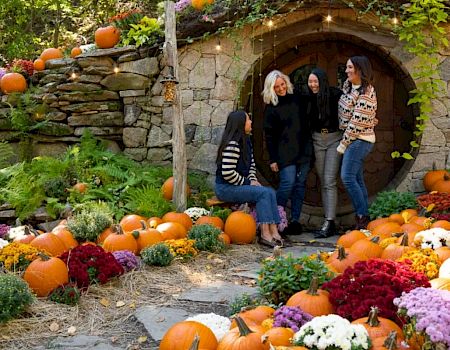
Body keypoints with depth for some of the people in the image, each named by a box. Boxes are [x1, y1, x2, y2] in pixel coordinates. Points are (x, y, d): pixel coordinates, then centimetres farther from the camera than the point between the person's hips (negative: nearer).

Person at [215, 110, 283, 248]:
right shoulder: (232, 145, -20)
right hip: (225, 188, -9)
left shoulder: (246, 141, 12)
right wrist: (248, 182, -15)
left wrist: (253, 179, 4)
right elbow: (228, 173, -25)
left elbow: (251, 164, 22)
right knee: (263, 193, -22)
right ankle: (265, 235, -21)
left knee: (271, 192, -10)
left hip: (240, 184, 9)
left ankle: (274, 232, -15)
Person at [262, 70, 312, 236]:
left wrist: (309, 146, 13)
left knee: (300, 184, 3)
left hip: (304, 149, 4)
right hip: (285, 152, -4)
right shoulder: (271, 107, 0)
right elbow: (269, 135, -1)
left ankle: (295, 220, 8)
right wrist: (273, 159, -5)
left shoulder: (297, 98, 10)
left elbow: (307, 121, 19)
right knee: (288, 182, -14)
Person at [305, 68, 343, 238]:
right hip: (317, 139, 5)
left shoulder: (335, 94, -12)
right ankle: (329, 222, 10)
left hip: (334, 138, -5)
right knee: (323, 182, 6)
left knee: (330, 181, -11)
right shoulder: (309, 98, 1)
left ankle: (329, 223, -13)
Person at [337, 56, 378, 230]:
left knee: (347, 177, -14)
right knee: (357, 179, 9)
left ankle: (362, 216, -8)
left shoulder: (366, 94, -17)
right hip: (354, 139, 9)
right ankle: (364, 217, 13)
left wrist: (343, 144, -15)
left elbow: (356, 123, -19)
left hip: (359, 139, -9)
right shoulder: (348, 85, 11)